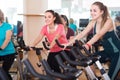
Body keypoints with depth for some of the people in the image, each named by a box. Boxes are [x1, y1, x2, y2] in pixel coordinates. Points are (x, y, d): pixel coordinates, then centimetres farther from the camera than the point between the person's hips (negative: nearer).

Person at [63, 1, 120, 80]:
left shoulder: (108, 21, -24)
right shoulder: (93, 23, -5)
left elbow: (99, 35, -39)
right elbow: (82, 34, -11)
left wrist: (87, 44, -54)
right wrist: (68, 43, -20)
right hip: (107, 51, 6)